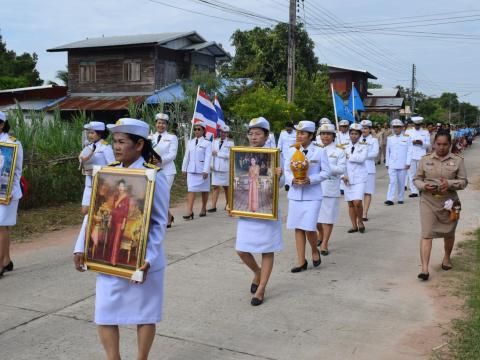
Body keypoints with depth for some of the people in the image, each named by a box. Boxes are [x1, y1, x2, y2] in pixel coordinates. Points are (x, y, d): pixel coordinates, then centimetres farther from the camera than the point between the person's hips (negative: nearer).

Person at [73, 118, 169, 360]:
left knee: (144, 314, 12)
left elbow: (160, 223, -13)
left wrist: (148, 258, -23)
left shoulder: (154, 177, -12)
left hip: (139, 261, -4)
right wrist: (81, 247, 1)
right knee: (104, 314, 9)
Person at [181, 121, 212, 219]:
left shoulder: (207, 143, -3)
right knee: (191, 190, -6)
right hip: (191, 170, 3)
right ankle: (189, 212, -13)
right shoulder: (190, 142, 11)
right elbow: (187, 156, 13)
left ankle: (203, 209, 26)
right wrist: (184, 168, 11)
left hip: (202, 170, -3)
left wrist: (206, 170, -18)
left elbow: (208, 157, -10)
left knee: (204, 190, 10)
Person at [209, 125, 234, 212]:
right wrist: (211, 165, -2)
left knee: (226, 187, 8)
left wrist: (218, 153, -12)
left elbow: (230, 155, -12)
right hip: (216, 168, 2)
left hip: (226, 168, -2)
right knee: (215, 187, -3)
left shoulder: (230, 142, 0)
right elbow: (212, 153, 10)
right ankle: (213, 206, -5)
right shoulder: (215, 141, 10)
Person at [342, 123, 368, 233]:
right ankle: (354, 225, 18)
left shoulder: (364, 146, 1)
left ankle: (360, 221, 9)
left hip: (359, 178, -3)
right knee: (350, 203, 6)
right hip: (348, 178, 3)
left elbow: (362, 158, -17)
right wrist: (343, 175, -6)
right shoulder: (345, 147, 9)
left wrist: (349, 156, -10)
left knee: (357, 202, -15)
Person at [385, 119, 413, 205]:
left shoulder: (407, 138, 0)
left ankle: (400, 199, 17)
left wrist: (408, 163, -7)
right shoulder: (389, 138, 8)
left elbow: (409, 151, -1)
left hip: (402, 165, -1)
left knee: (401, 182, 7)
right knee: (392, 181, -7)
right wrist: (387, 163, 10)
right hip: (392, 164, 1)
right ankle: (390, 199, -11)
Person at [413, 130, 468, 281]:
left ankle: (447, 257, 45)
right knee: (426, 234, -10)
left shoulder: (457, 160, 0)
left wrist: (449, 183, -19)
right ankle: (424, 268, -11)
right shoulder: (425, 159, 1)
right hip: (428, 201, -1)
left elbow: (463, 181, -1)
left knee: (448, 233, 18)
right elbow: (416, 179, 5)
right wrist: (424, 186, -16)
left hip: (449, 202, 1)